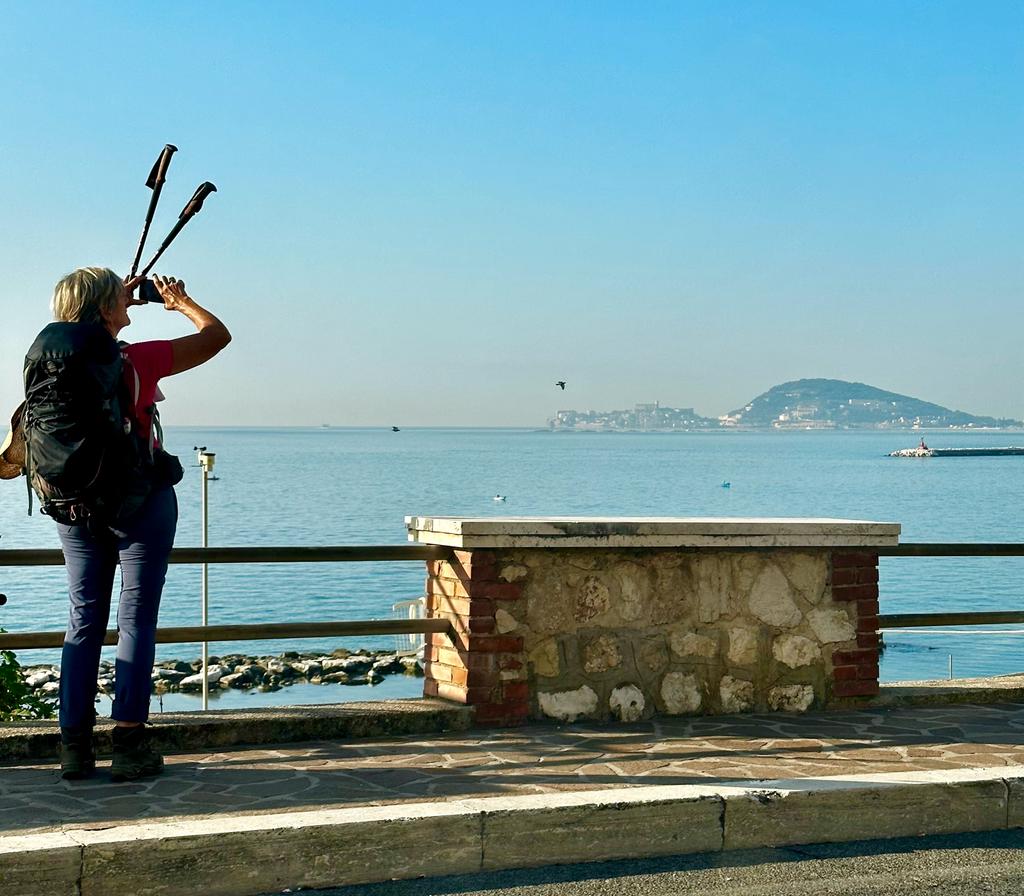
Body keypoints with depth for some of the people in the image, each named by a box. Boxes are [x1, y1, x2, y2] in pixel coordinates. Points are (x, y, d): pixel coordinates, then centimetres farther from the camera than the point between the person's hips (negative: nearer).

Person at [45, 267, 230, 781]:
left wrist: (123, 300, 27)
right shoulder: (138, 361, -15)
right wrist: (180, 302, 12)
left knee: (83, 620, 9)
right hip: (140, 501, -5)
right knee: (136, 620, 0)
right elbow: (217, 334, -5)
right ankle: (128, 745, -2)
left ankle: (74, 746, 8)